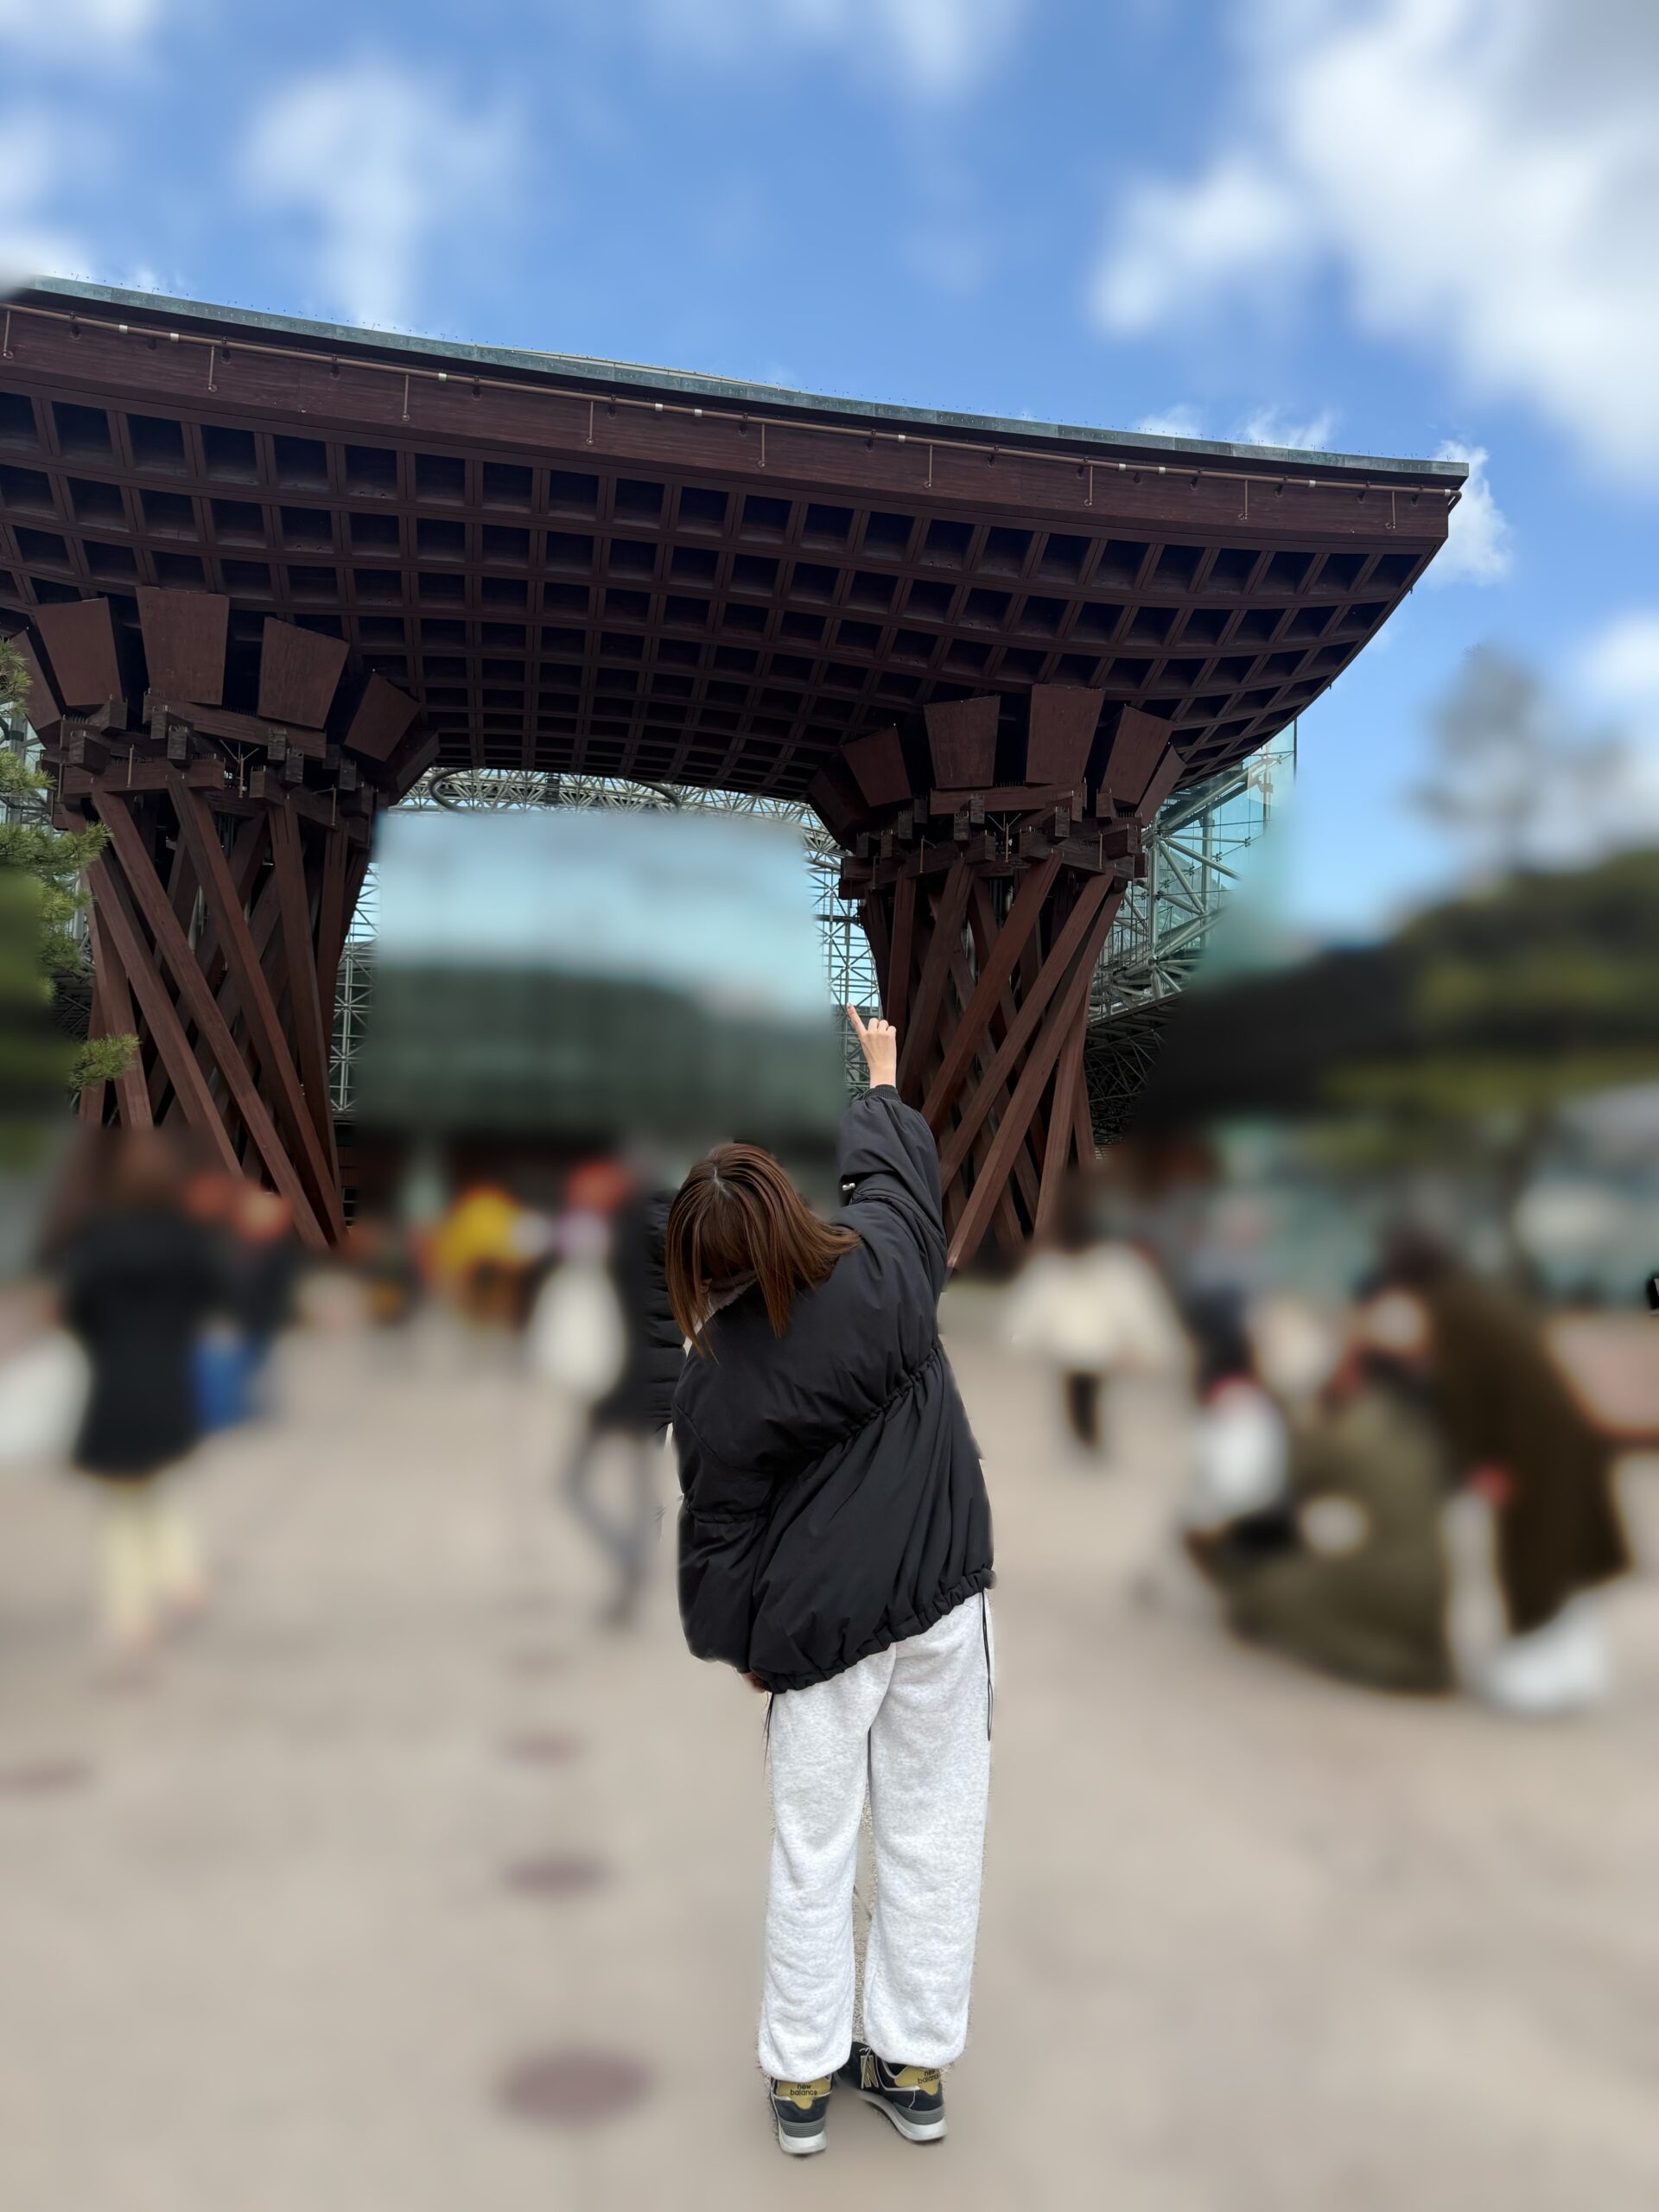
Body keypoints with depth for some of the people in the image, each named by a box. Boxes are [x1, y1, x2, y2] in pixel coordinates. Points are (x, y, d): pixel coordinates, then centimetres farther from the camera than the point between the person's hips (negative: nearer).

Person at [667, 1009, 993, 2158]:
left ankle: (804, 2079, 28)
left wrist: (735, 1640, 11)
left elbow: (717, 1531, -5)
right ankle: (915, 2066, 27)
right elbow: (900, 1167, 10)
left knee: (814, 1848, 15)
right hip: (941, 1594, 2)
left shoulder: (717, 1383, -14)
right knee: (934, 1831, 14)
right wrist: (884, 1076, 28)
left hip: (820, 1623, -2)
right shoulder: (883, 1266, -11)